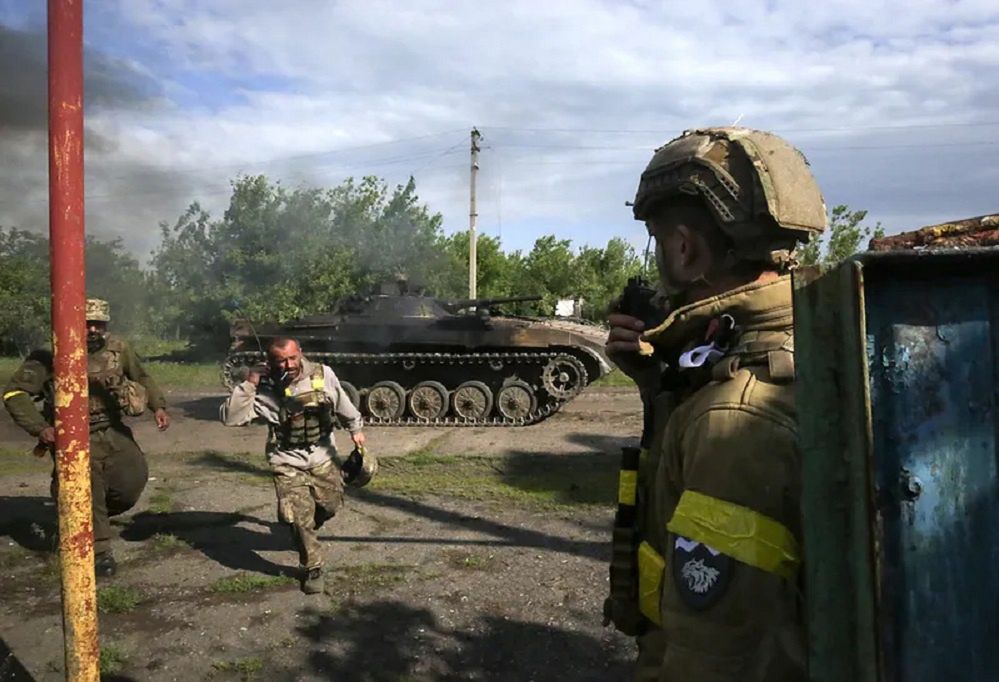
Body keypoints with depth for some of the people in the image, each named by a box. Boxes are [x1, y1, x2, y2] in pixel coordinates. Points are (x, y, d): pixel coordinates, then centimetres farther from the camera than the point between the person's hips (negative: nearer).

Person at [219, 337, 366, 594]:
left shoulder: (322, 374, -12)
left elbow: (343, 403, 6)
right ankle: (312, 568, 13)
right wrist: (247, 385, -29)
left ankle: (303, 532, 48)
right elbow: (230, 418, -22)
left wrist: (355, 428, 16)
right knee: (298, 518, -9)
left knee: (330, 506, 14)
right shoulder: (263, 390, -18)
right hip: (287, 462, -3)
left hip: (322, 457, 3)